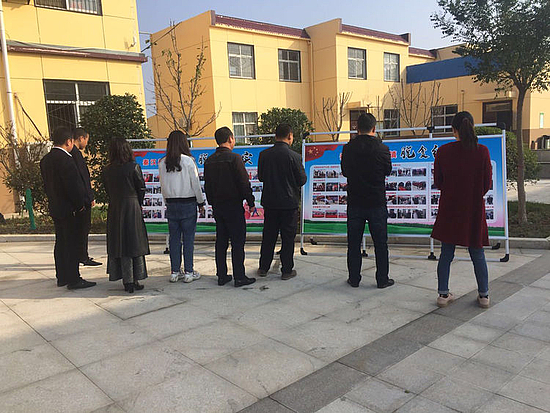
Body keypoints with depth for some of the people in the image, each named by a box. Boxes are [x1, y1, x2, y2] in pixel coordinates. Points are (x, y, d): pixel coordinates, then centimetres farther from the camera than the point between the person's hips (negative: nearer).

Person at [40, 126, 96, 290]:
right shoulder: (64, 159, -19)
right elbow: (72, 185, -21)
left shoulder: (45, 160, 9)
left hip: (55, 208, 9)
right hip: (68, 209, -9)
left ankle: (62, 277, 24)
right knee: (71, 244, -3)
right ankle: (73, 279, 2)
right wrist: (80, 205, -10)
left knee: (61, 243, 16)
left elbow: (47, 184, 15)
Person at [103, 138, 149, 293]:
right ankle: (136, 280, 8)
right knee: (135, 243, 6)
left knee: (120, 245, 8)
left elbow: (108, 191, 5)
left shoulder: (107, 170, 0)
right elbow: (141, 189, -3)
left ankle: (127, 282, 11)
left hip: (114, 211, 3)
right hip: (132, 209, -3)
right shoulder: (133, 167, -10)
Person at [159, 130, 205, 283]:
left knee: (174, 238, 10)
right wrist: (201, 202, 4)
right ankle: (188, 272, 7)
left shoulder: (162, 163, 2)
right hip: (188, 203, -4)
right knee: (188, 238, 3)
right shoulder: (188, 161, -9)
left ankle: (175, 272, 15)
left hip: (171, 204, 4)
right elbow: (195, 184, -6)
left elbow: (162, 186, 8)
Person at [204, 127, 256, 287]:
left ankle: (222, 275, 17)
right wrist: (251, 202, -6)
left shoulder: (209, 160, 8)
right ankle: (239, 277, 2)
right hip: (233, 205, -7)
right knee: (237, 241, -1)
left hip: (217, 206, 7)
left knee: (221, 241, 12)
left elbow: (207, 185, 13)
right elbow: (244, 183, -14)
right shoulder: (234, 158, -13)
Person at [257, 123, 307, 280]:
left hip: (269, 202, 4)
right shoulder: (293, 156, -14)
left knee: (268, 235, 15)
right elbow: (302, 180, -8)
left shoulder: (264, 154, -3)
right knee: (288, 237, 7)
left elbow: (261, 177, 7)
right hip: (289, 201, -4)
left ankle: (263, 268, 23)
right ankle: (287, 270, 14)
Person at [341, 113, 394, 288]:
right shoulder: (381, 148, -9)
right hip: (377, 203, -1)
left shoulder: (348, 148, -4)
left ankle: (354, 279, 17)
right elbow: (388, 171, 6)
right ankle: (382, 279, 16)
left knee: (354, 243, 11)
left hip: (355, 203, 2)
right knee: (380, 243, 9)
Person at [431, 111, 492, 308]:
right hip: (474, 210, 0)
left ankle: (443, 294, 16)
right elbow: (487, 184, -2)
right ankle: (483, 295, 22)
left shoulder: (443, 151, -8)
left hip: (449, 209, 0)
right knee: (477, 254, 13)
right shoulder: (482, 151, -9)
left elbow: (437, 182, 0)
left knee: (446, 254, 10)